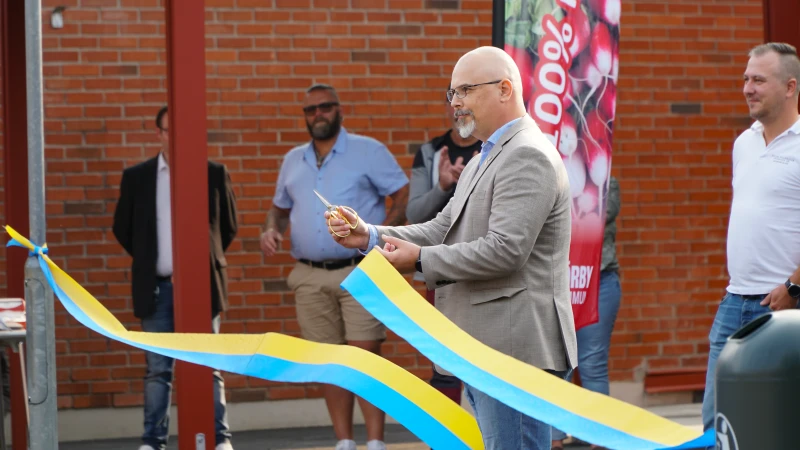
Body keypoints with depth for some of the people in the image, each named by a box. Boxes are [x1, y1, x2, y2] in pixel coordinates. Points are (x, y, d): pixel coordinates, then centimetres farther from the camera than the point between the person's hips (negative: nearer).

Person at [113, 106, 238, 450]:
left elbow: (229, 224, 12)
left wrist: (210, 259, 11)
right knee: (158, 369, 3)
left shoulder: (214, 174, 3)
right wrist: (148, 260, 12)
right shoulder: (136, 177, 5)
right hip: (156, 288, 1)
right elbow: (122, 228, 14)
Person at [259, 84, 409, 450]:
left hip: (359, 272, -4)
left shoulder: (368, 151, 1)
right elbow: (280, 207, 26)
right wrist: (272, 229, 4)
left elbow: (404, 196, -3)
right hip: (310, 276, 4)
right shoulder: (293, 160, 15)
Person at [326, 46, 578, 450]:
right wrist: (371, 237, 4)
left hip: (515, 353, -11)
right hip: (484, 352, 11)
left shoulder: (528, 156, -13)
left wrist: (420, 259, -15)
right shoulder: (484, 160, 21)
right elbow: (443, 231, 18)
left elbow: (504, 250, -22)